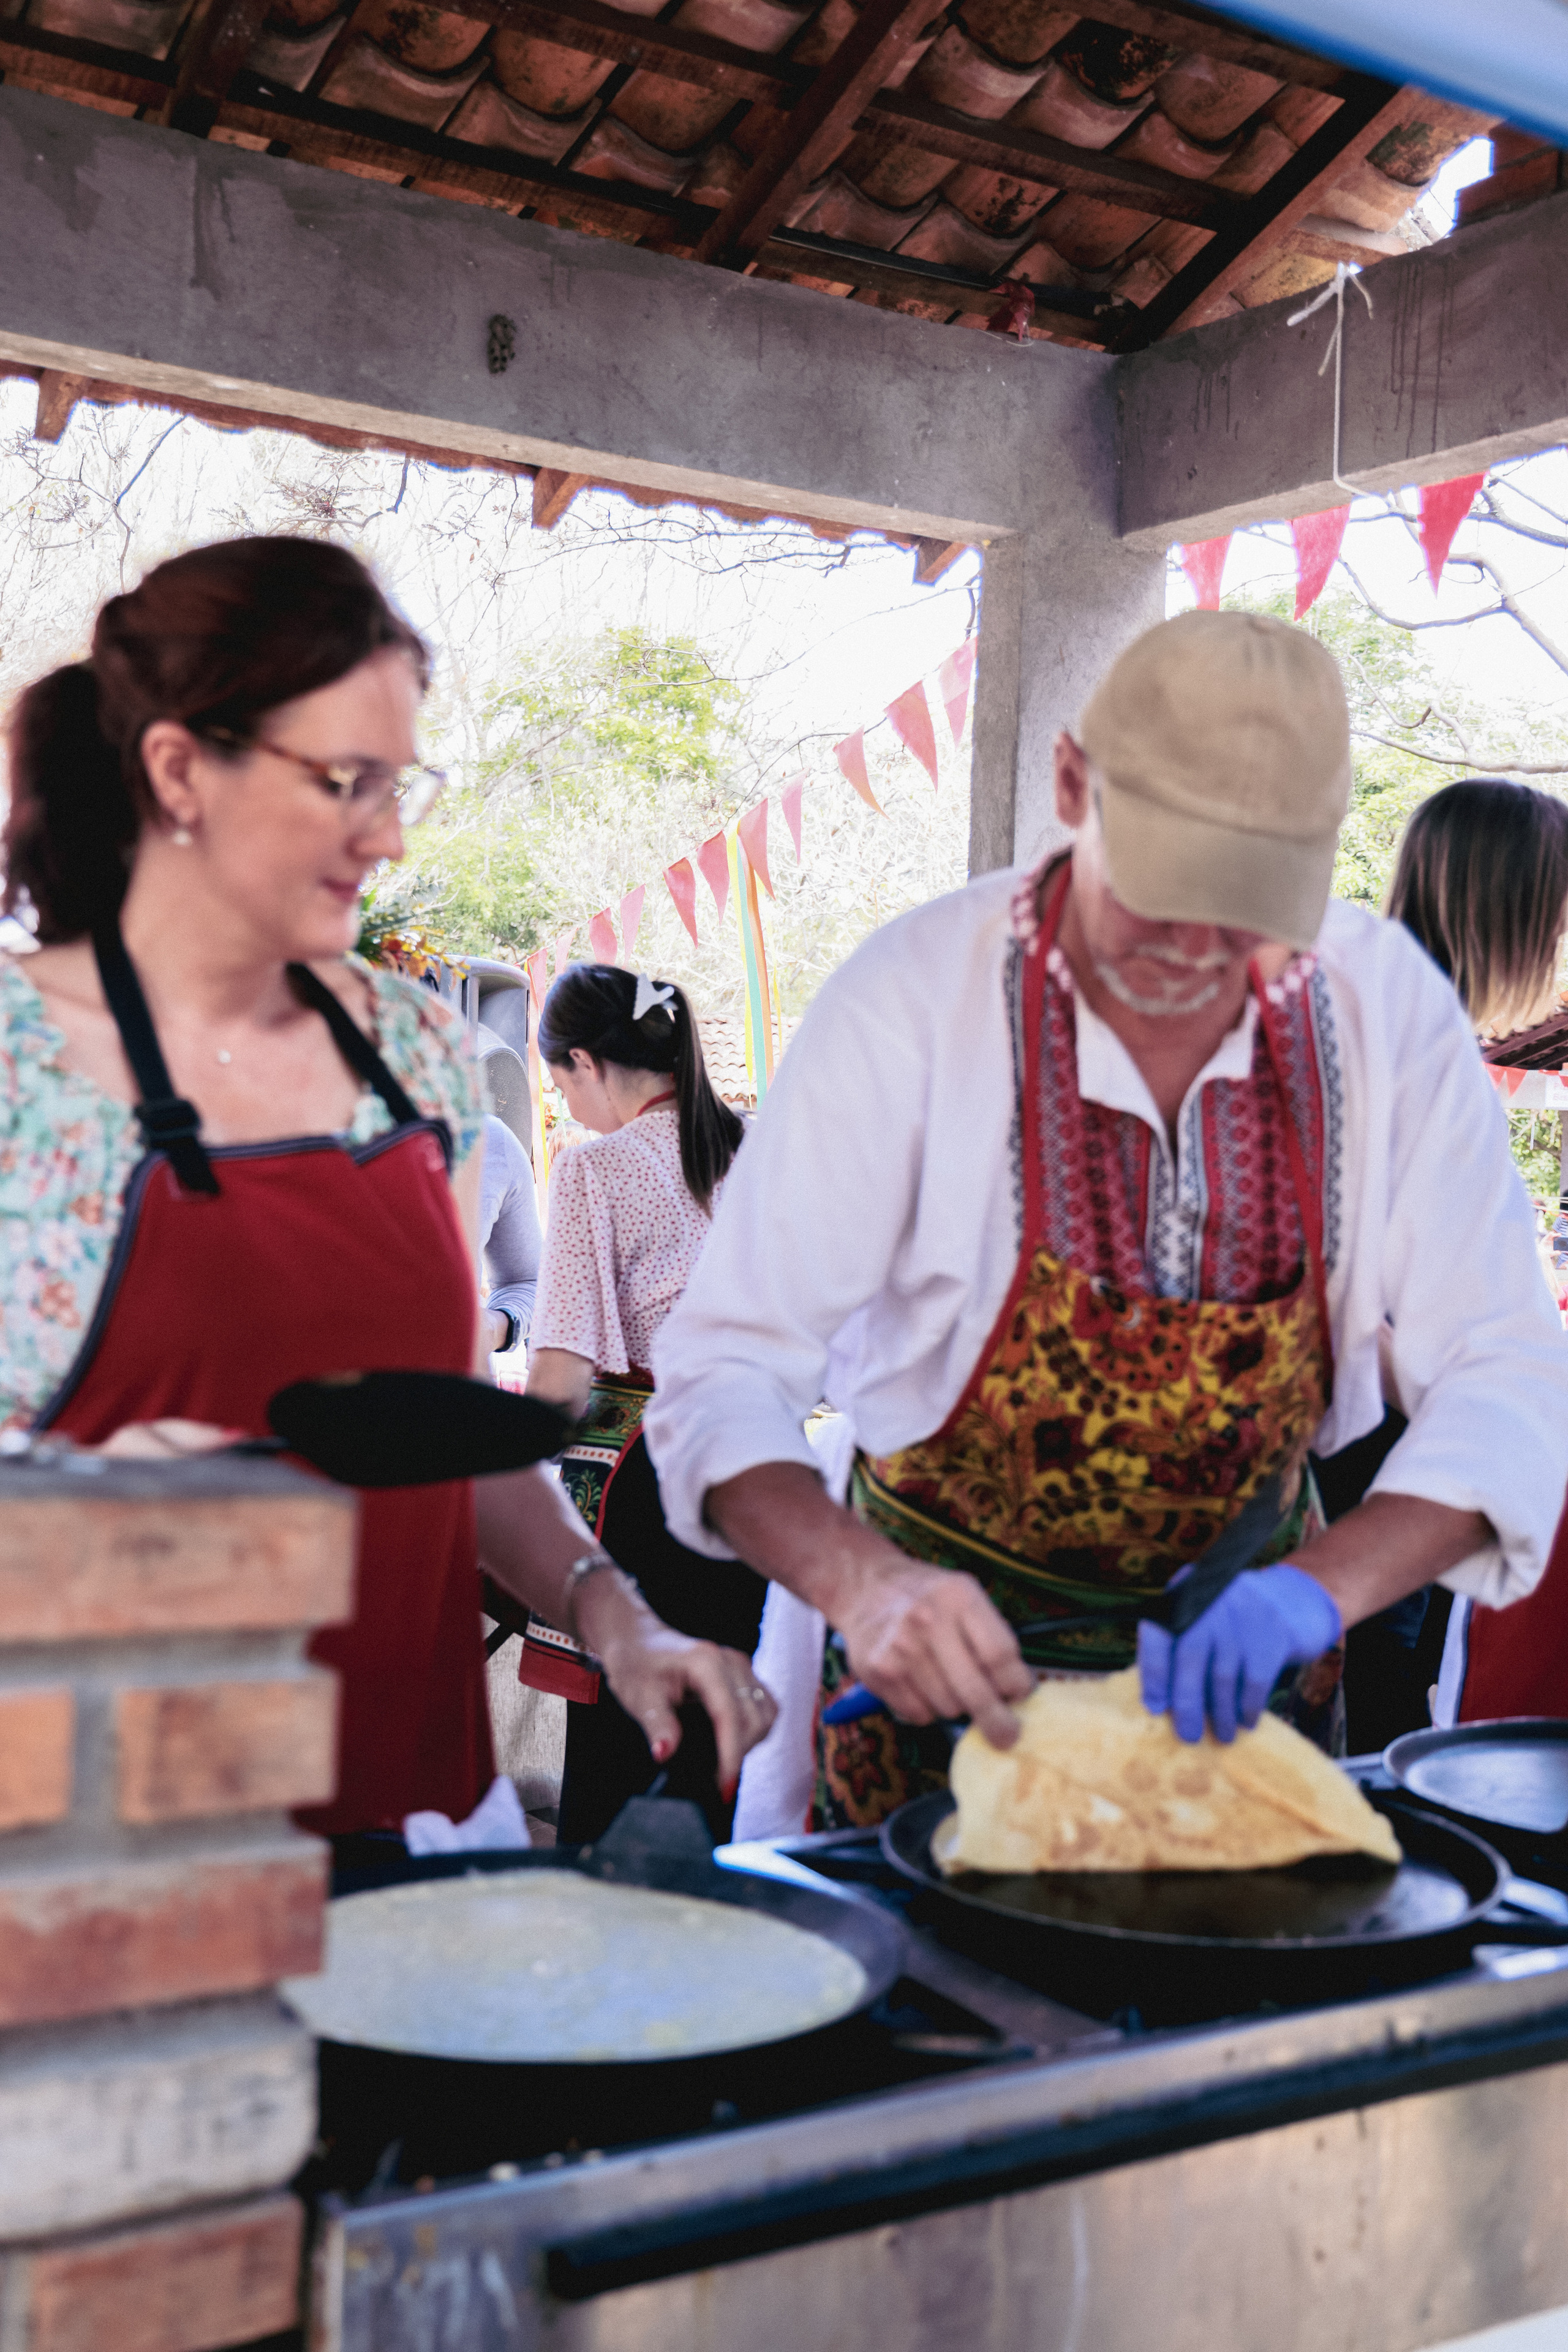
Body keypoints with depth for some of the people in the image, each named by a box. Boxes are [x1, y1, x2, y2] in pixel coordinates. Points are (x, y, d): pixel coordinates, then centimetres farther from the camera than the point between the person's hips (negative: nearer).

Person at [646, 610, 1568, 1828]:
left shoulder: (1390, 1007, -12)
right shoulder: (910, 1002, -20)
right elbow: (726, 1373, -19)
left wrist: (1316, 1588, -29)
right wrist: (865, 1582, -38)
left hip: (1240, 1656, 2)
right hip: (955, 1654, -2)